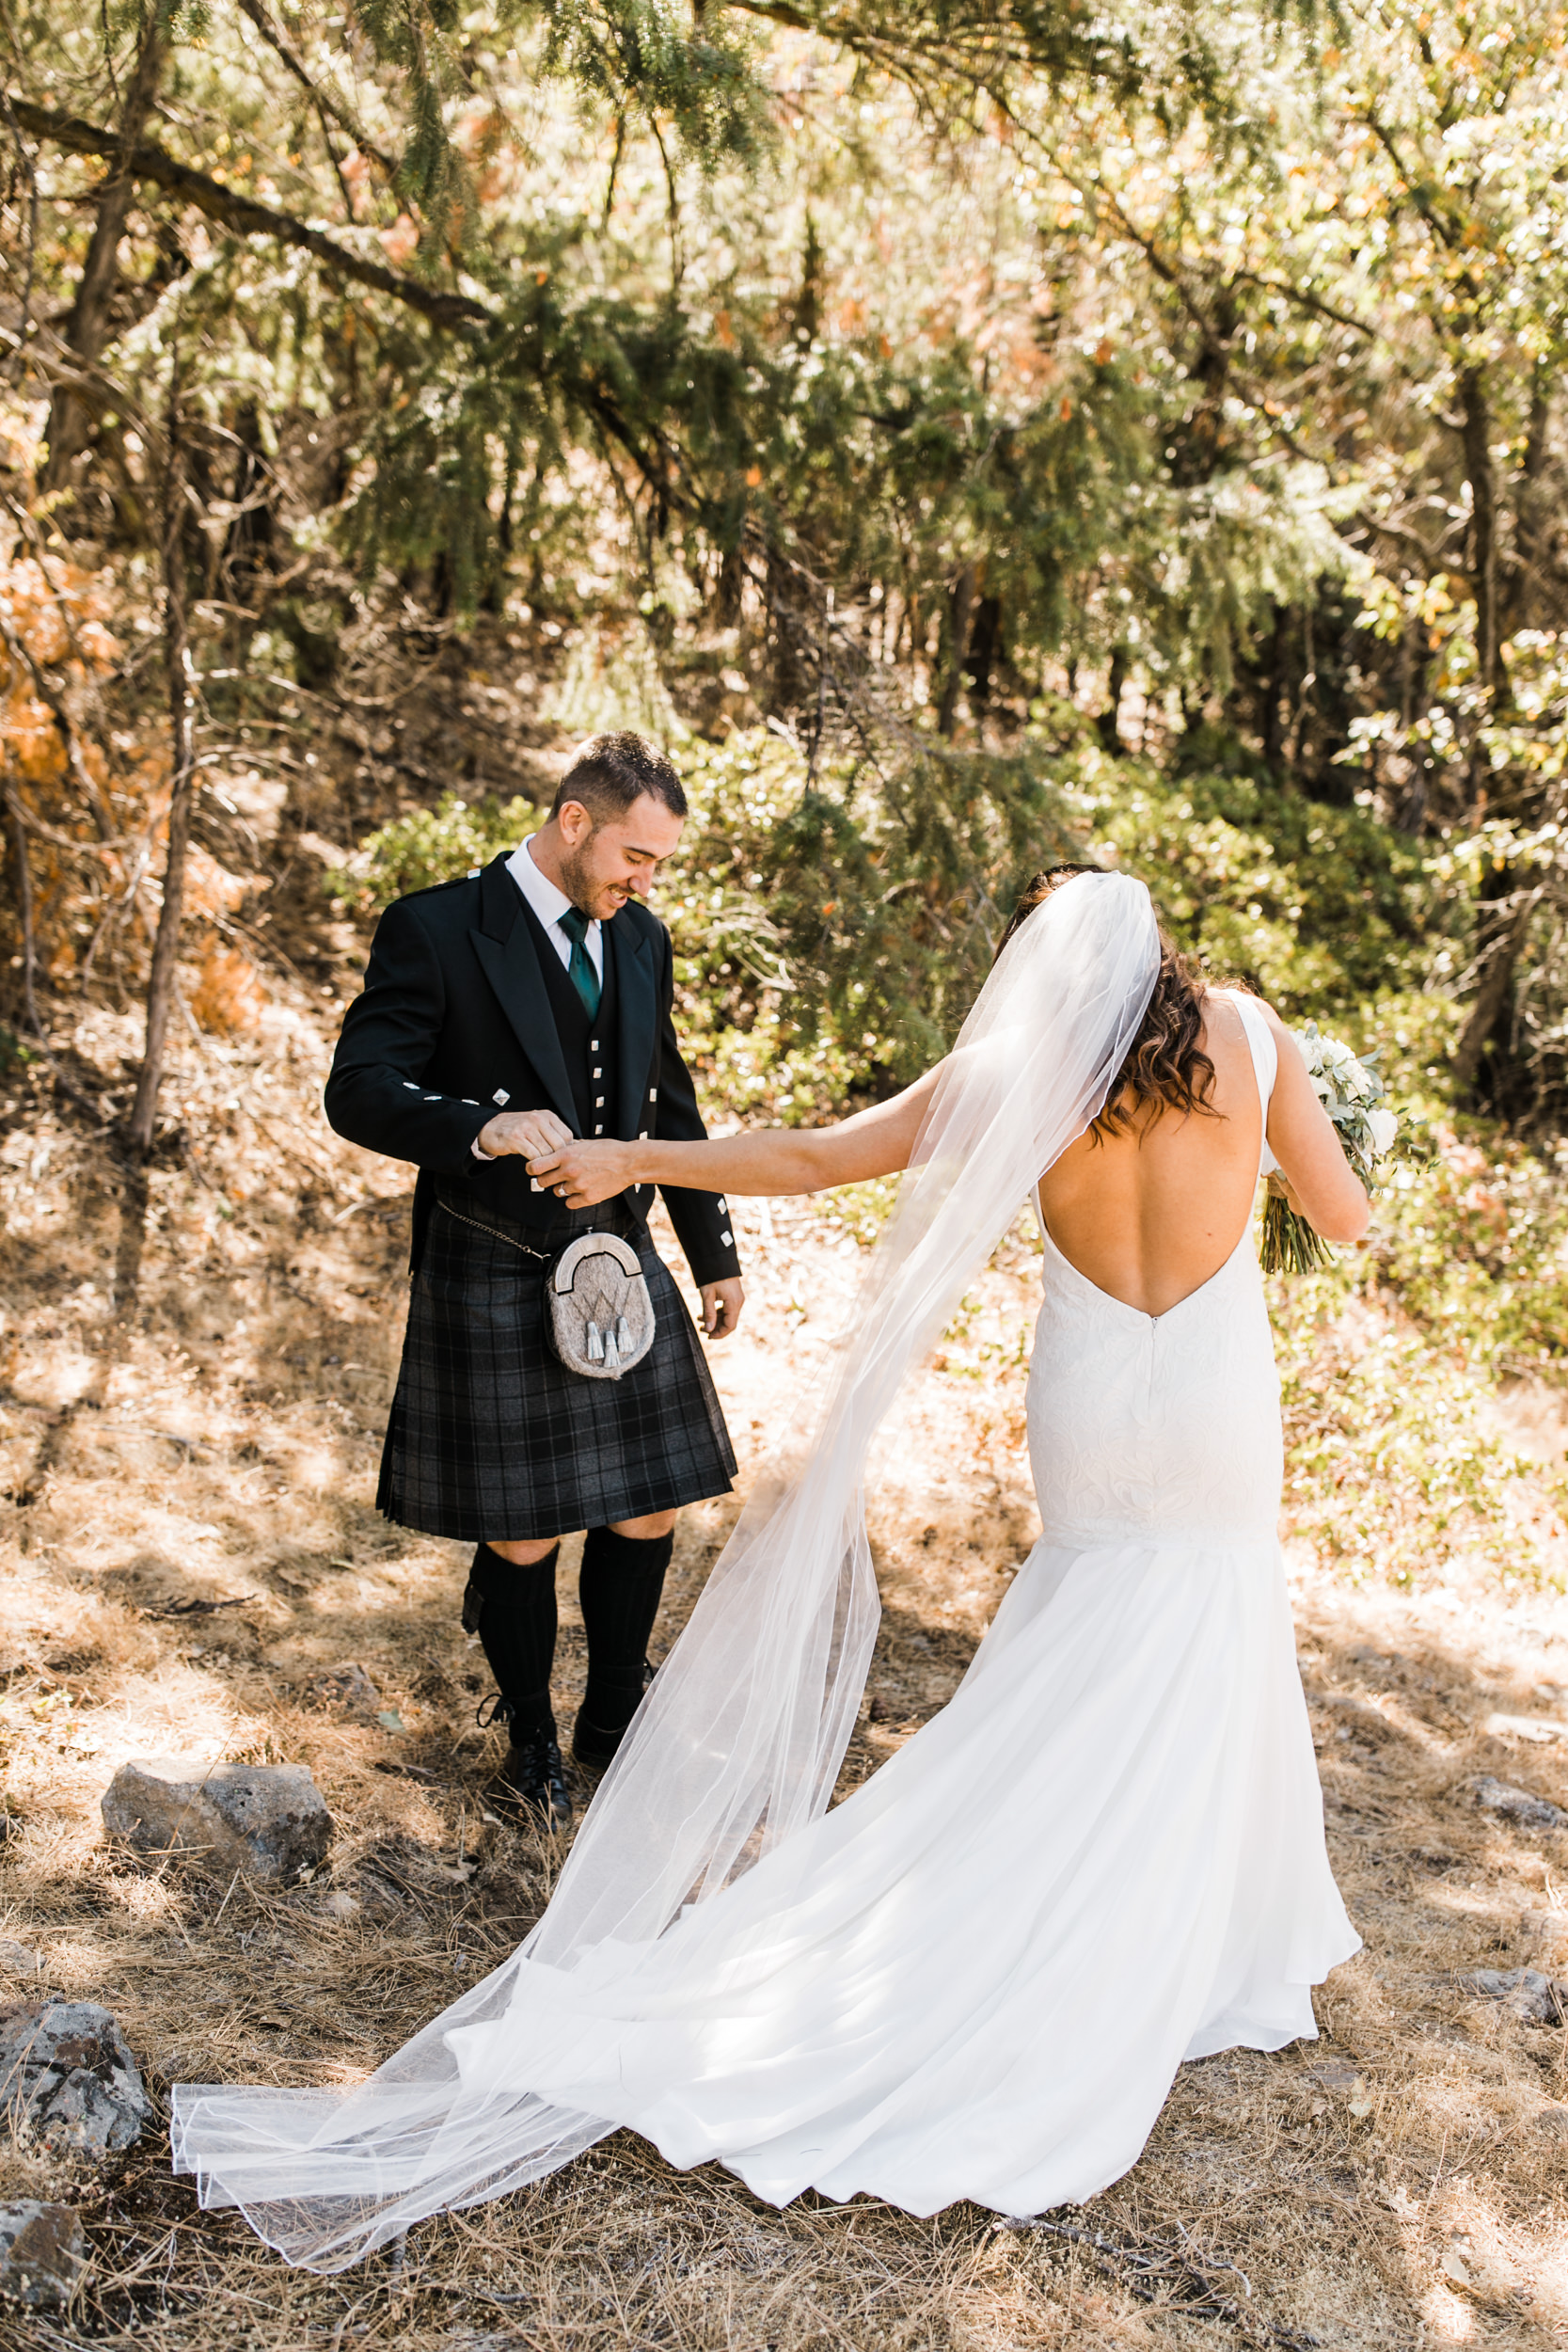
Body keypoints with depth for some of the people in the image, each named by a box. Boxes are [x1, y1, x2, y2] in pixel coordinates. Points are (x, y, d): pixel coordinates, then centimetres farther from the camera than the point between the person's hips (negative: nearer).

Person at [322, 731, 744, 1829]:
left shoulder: (641, 939, 8)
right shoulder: (436, 929, -11)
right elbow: (358, 1090, -18)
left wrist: (715, 1253, 18)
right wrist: (483, 1127, -36)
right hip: (495, 1280, -5)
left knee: (649, 1513, 11)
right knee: (525, 1536, 5)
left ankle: (615, 1715, 34)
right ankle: (532, 1740, 30)